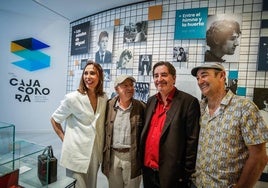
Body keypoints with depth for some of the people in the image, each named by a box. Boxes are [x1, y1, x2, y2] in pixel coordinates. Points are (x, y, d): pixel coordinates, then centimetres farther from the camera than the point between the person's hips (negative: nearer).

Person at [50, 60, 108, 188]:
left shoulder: (104, 98, -1)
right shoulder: (73, 98, -15)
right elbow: (54, 120, -3)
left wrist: (100, 148, 9)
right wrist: (65, 140, -6)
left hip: (95, 154, 5)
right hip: (77, 154, -5)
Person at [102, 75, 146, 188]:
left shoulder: (141, 107, -7)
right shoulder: (109, 106, -2)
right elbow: (104, 130, 6)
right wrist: (104, 152, 5)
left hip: (132, 156, -2)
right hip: (113, 155, 2)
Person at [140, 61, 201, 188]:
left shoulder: (189, 102, -12)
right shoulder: (151, 101, 6)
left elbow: (192, 141, -12)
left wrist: (187, 173, -10)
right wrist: (143, 162, 10)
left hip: (172, 173, -5)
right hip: (148, 169, 6)